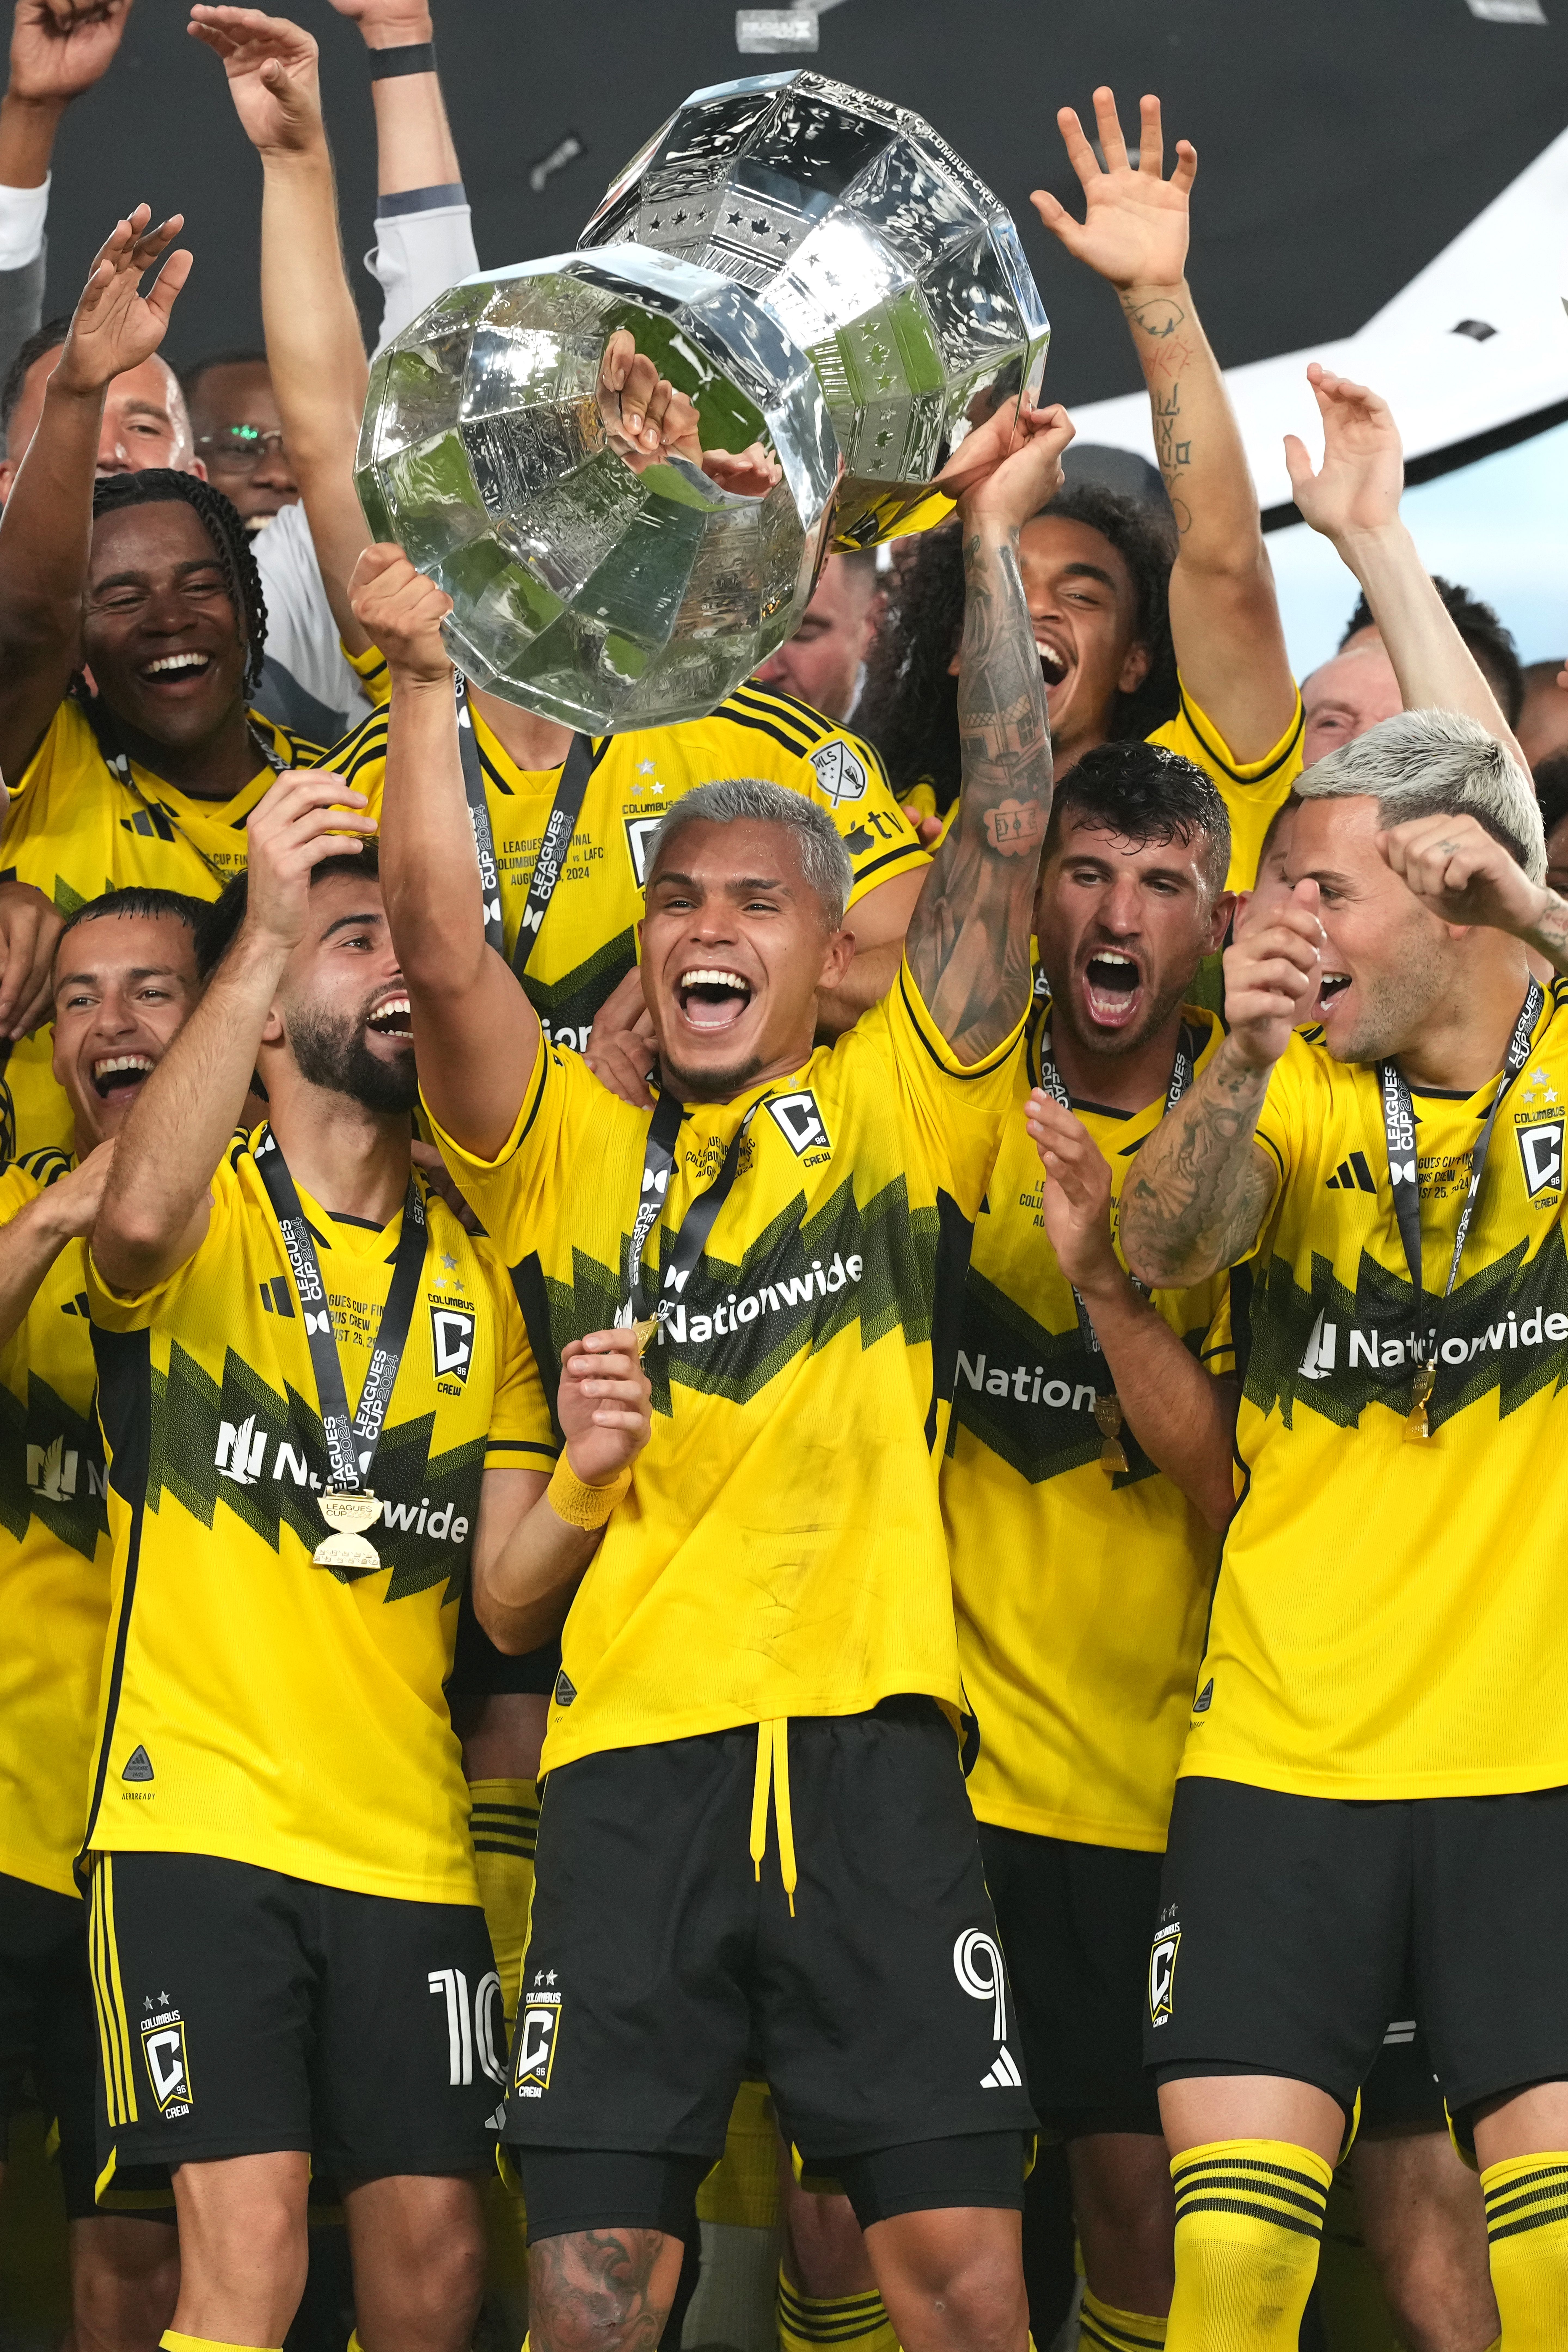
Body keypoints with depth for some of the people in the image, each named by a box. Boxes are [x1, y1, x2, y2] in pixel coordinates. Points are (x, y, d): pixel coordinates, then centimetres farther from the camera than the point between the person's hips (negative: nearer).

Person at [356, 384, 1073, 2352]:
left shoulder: (899, 1104, 13)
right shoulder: (569, 1148, 15)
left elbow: (1005, 835, 5)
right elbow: (442, 949, 1)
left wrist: (992, 541, 5)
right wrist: (421, 680, -3)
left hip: (866, 1731, -1)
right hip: (632, 1747, 1)